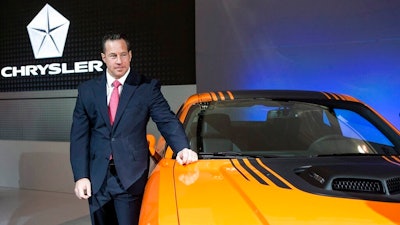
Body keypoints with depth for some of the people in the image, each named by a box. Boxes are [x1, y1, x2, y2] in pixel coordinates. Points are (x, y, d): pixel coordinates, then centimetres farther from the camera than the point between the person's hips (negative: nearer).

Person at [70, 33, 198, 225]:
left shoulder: (147, 87, 0)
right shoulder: (87, 90, 7)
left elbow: (167, 121, -8)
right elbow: (79, 135, 4)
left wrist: (182, 148, -26)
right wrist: (80, 176, -4)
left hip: (131, 178, -3)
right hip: (97, 178, 3)